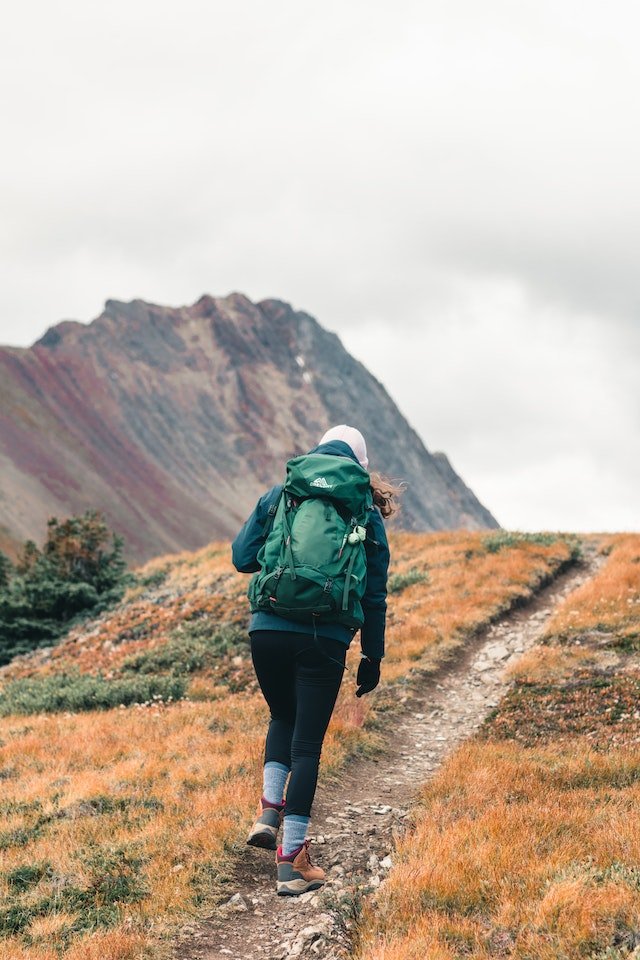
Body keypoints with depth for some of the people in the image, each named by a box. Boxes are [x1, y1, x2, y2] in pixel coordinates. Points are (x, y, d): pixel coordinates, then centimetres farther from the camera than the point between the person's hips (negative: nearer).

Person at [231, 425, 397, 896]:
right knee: (307, 743, 5)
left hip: (269, 631, 2)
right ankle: (292, 859, 3)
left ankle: (269, 809, 10)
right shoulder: (367, 514, 7)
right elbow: (374, 594, 8)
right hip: (324, 640, -1)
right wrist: (372, 656, 15)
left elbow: (242, 557, 6)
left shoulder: (278, 496, 8)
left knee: (284, 718, 27)